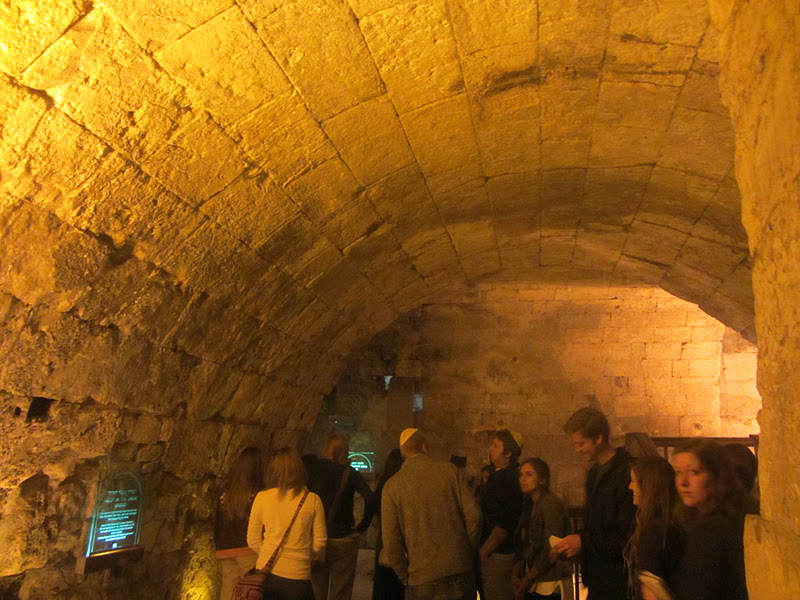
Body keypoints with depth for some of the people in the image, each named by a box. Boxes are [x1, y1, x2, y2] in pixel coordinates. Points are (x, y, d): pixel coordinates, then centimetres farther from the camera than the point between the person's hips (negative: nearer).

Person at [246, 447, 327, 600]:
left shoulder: (262, 497, -5)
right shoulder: (312, 500, -8)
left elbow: (253, 541, 3)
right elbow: (320, 542, 0)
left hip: (266, 572, 2)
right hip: (297, 577, -2)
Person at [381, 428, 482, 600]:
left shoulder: (392, 486, -1)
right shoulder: (448, 469, 0)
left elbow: (391, 542, -4)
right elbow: (473, 514, -5)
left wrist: (405, 575, 9)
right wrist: (468, 552, 8)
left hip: (422, 579, -1)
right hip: (460, 571, 1)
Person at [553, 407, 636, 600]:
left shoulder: (626, 473, -19)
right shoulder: (594, 472, 12)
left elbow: (628, 535, -21)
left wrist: (584, 541, -17)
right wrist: (574, 543, 4)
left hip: (616, 582, -8)